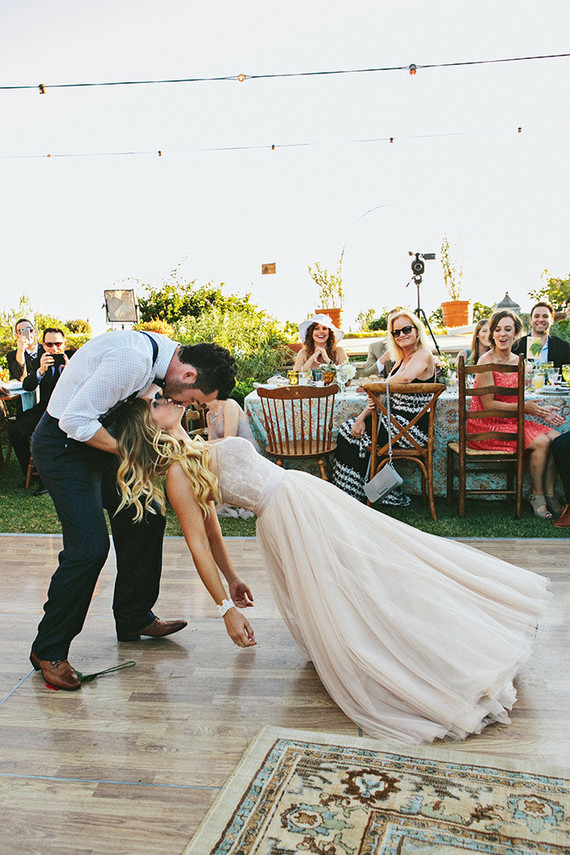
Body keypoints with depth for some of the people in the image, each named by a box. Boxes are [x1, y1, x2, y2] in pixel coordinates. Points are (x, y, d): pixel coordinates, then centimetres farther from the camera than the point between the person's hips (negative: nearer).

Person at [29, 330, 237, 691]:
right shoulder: (132, 359, -32)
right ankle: (49, 651, 5)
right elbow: (74, 419, -28)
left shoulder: (163, 351, -2)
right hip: (64, 443, -9)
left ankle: (134, 619, 28)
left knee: (147, 519, 10)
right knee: (90, 546, -15)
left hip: (101, 437, 9)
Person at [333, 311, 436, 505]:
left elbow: (406, 377, -35)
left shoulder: (423, 355, -12)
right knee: (347, 429, 5)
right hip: (396, 421, 9)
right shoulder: (400, 360, 17)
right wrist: (363, 416, -3)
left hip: (411, 428, -9)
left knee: (350, 434, -4)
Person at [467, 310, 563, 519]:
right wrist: (524, 407, -19)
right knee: (541, 442, -21)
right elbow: (488, 404, -16)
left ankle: (549, 494, -2)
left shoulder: (518, 362, 10)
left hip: (510, 422, 7)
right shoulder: (486, 361, -13)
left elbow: (513, 401, 14)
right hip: (486, 425, -7)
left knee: (556, 438, -12)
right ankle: (537, 496, -3)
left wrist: (541, 411, -2)